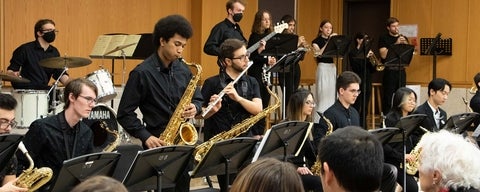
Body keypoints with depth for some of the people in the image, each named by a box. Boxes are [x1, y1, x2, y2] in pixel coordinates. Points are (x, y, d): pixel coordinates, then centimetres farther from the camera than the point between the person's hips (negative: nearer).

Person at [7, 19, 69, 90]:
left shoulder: (54, 52, 12)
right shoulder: (25, 49, -7)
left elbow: (59, 73, 8)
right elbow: (9, 70, -4)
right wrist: (13, 74, -27)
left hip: (44, 90, 5)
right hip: (25, 90, -5)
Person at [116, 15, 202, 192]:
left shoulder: (183, 69, 8)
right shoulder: (142, 73, -9)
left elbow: (197, 99, 18)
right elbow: (124, 114, -9)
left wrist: (195, 108, -6)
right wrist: (145, 137, -19)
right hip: (158, 143, -5)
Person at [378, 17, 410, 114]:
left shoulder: (403, 38, 15)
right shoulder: (383, 39, 1)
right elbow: (383, 55, -12)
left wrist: (405, 43, -11)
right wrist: (396, 44, -16)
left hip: (401, 71, 4)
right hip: (389, 71, -4)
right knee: (388, 97, -5)